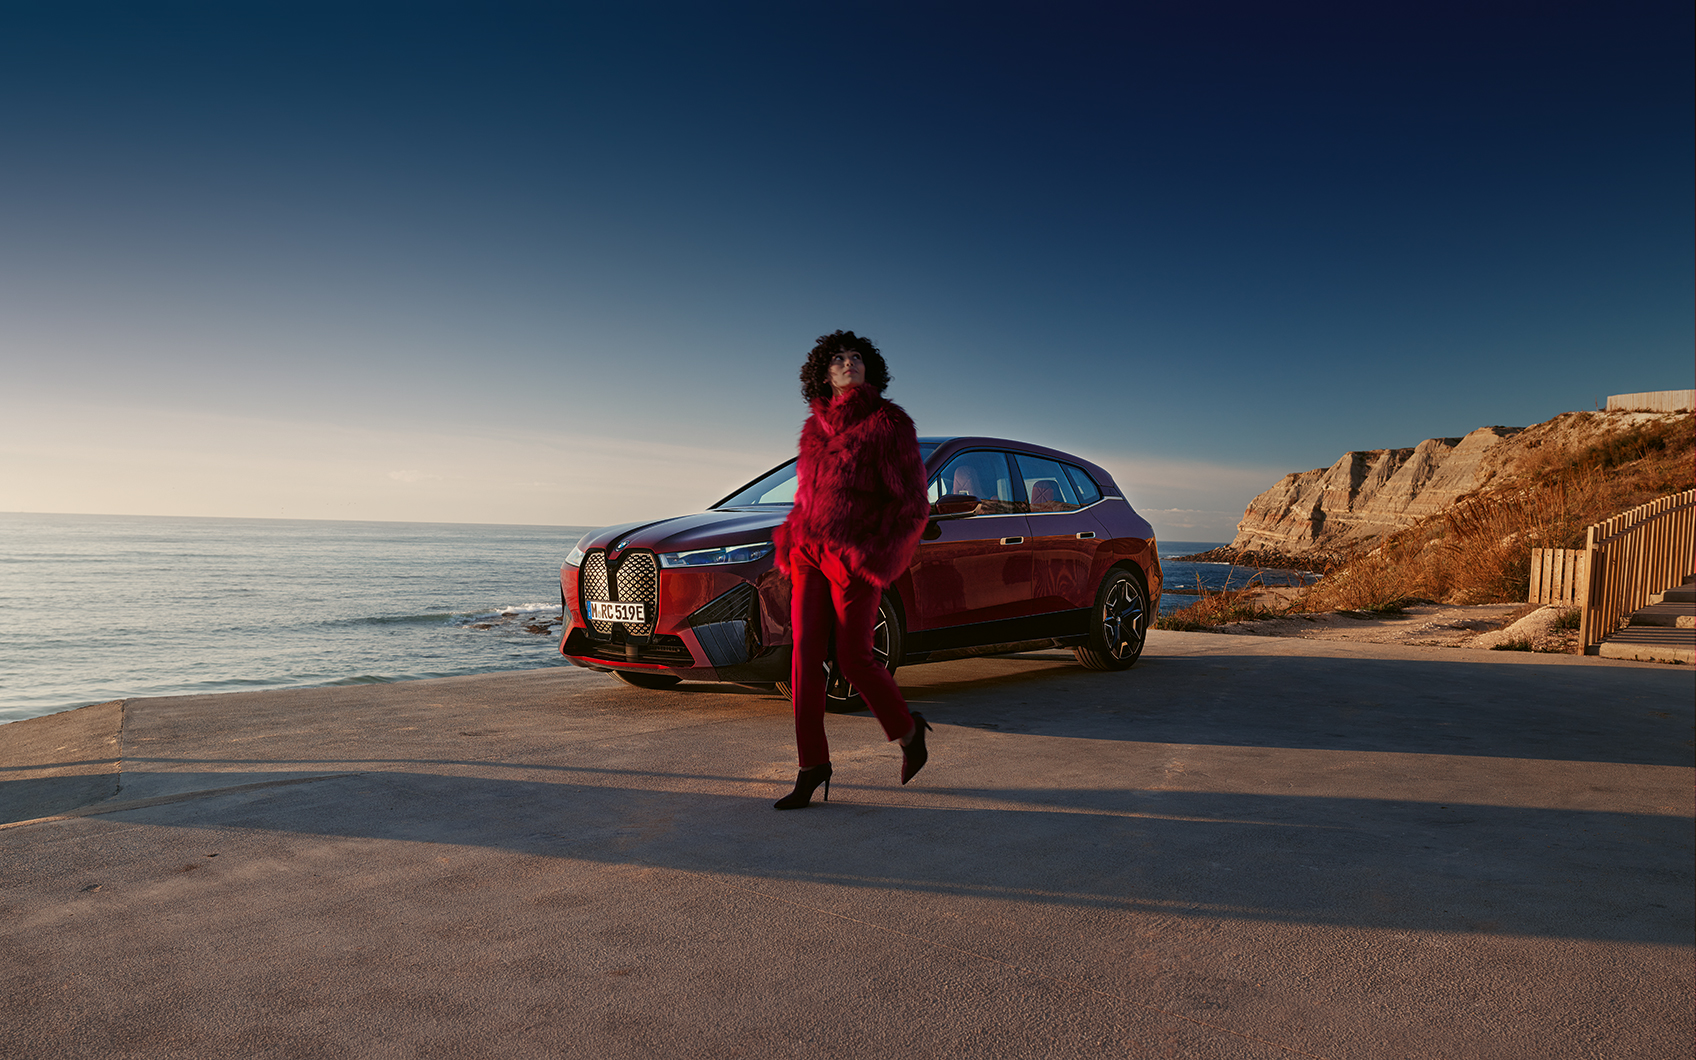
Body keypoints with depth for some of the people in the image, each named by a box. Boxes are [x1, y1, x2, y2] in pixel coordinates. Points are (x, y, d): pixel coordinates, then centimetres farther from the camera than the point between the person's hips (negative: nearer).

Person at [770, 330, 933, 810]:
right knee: (806, 654, -3)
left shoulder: (889, 423, -3)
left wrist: (876, 555, -12)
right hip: (810, 553, 5)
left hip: (855, 557, -5)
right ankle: (812, 767, 4)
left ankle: (908, 730, 24)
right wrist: (792, 540, 9)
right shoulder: (815, 427, 14)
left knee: (853, 659, -3)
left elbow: (912, 500, -5)